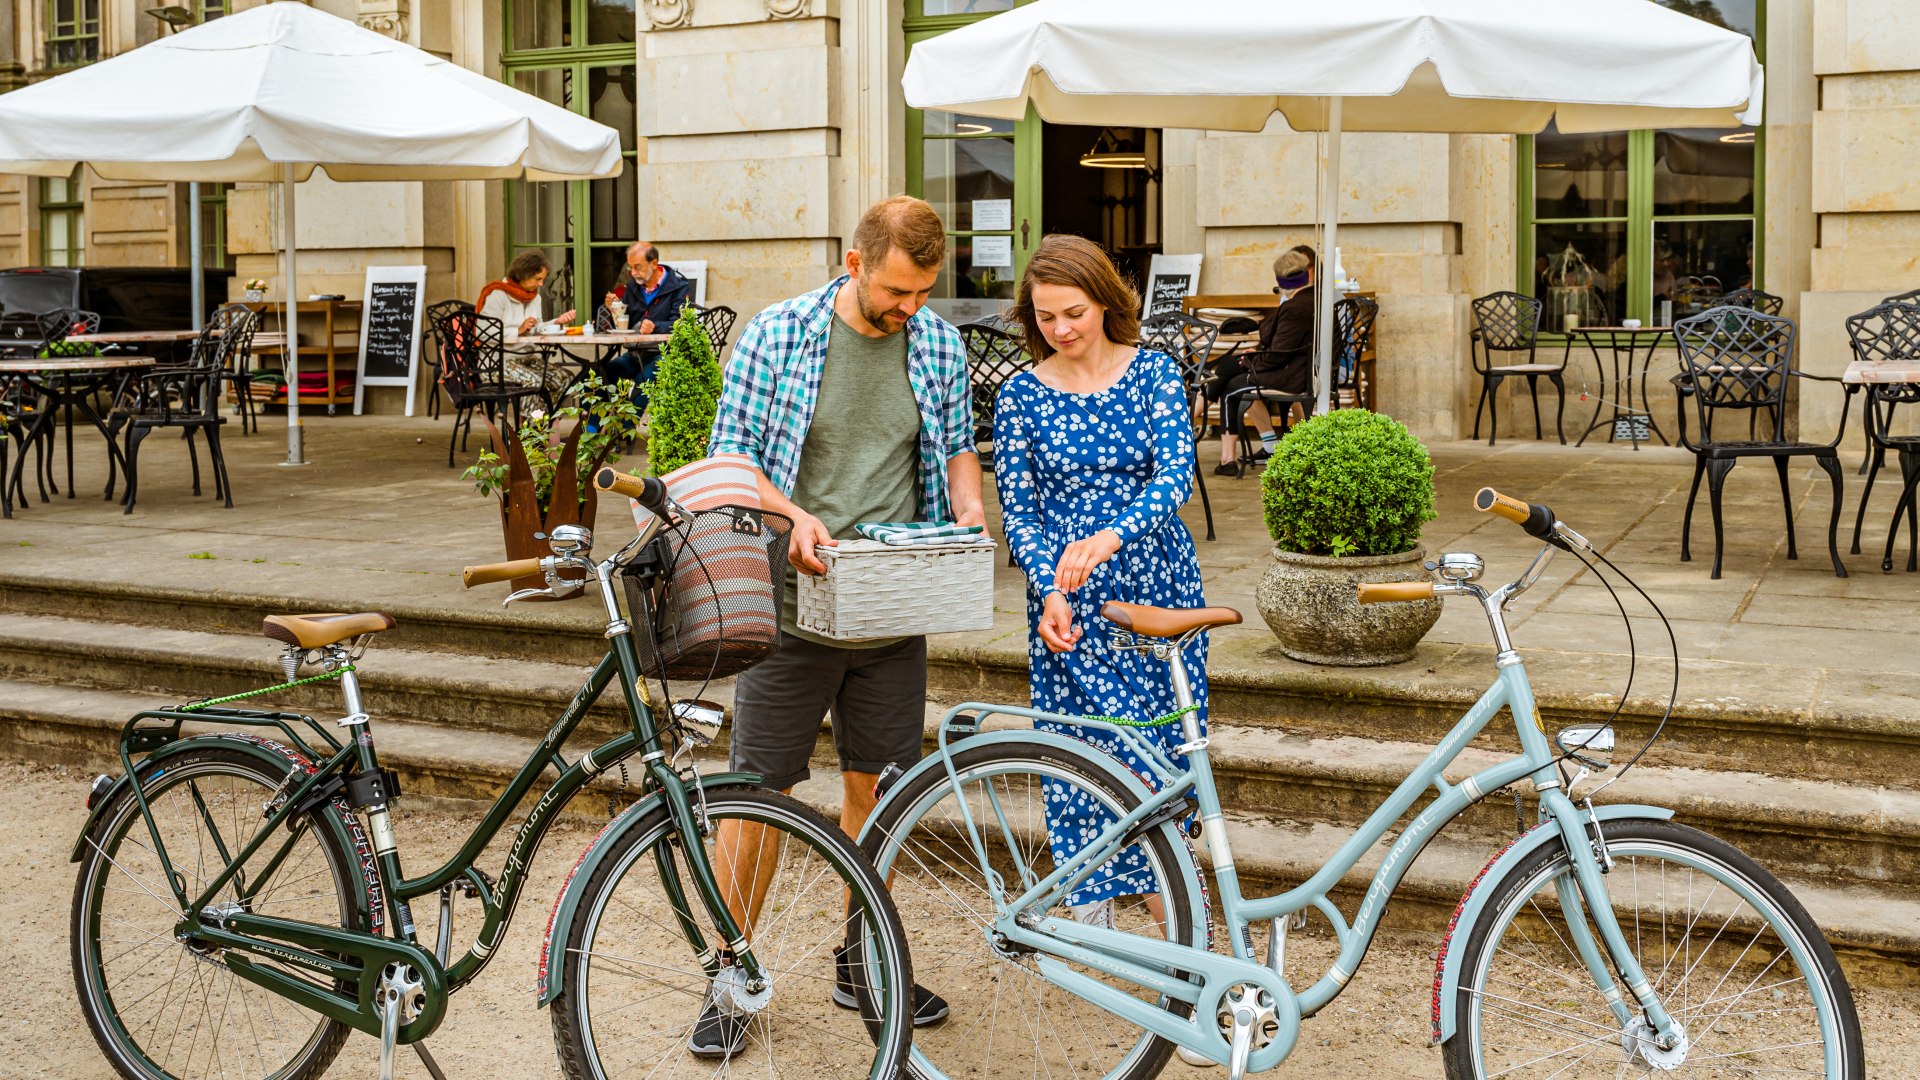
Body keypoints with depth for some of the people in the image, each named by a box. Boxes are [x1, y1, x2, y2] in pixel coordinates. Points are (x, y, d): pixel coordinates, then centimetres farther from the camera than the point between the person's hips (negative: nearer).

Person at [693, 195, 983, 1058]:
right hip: (794, 601, -3)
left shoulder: (940, 346, 4)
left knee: (873, 786, 12)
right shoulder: (776, 336, -7)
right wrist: (792, 515, -22)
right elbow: (730, 454, -4)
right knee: (759, 790, -1)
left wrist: (967, 507, -5)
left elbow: (958, 446, 15)